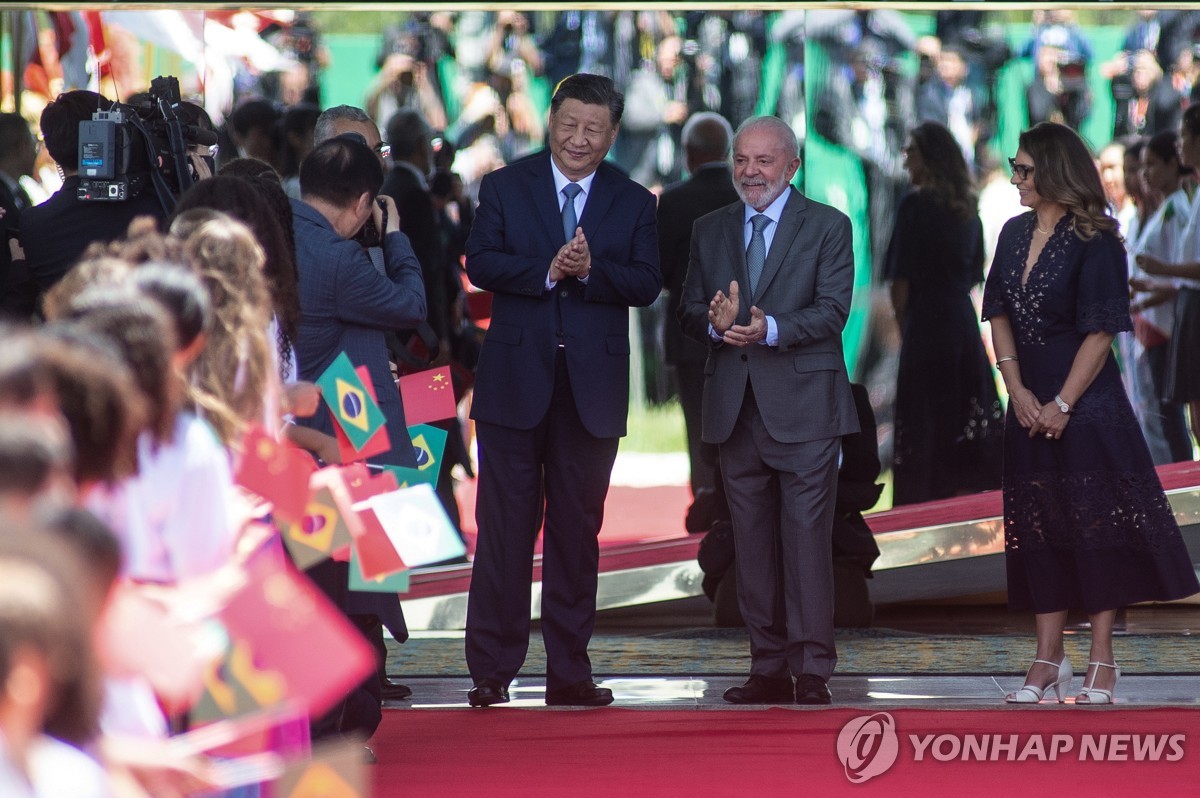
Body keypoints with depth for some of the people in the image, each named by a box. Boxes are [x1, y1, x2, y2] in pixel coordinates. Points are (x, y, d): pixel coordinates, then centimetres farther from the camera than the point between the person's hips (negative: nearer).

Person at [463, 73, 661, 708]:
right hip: (516, 381, -1)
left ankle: (569, 671, 11)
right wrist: (547, 271, -19)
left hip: (593, 387, 1)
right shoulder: (505, 187, 7)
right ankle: (491, 670, 0)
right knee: (505, 526, -3)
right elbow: (480, 262, -6)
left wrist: (591, 270, -19)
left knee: (578, 530, 6)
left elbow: (647, 284, -2)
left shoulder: (634, 203, 9)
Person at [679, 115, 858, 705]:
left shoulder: (827, 227, 2)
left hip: (804, 407, -4)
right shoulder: (710, 231, 14)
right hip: (736, 408, 4)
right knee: (752, 543, 6)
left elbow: (832, 310, -8)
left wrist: (770, 328, -24)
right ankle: (769, 668, 12)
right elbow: (689, 312, 10)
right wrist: (716, 324, -14)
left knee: (807, 537, -7)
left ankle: (813, 671, -6)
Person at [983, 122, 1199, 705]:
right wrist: (1017, 390, -4)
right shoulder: (1015, 234, 9)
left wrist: (1063, 405, -15)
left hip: (1087, 405, -6)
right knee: (1037, 530, 7)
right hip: (1029, 408, 6)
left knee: (1097, 526, -2)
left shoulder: (1094, 242, -11)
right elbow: (1000, 316, 8)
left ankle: (1101, 661, 3)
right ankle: (1048, 660, 12)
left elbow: (1100, 332, -13)